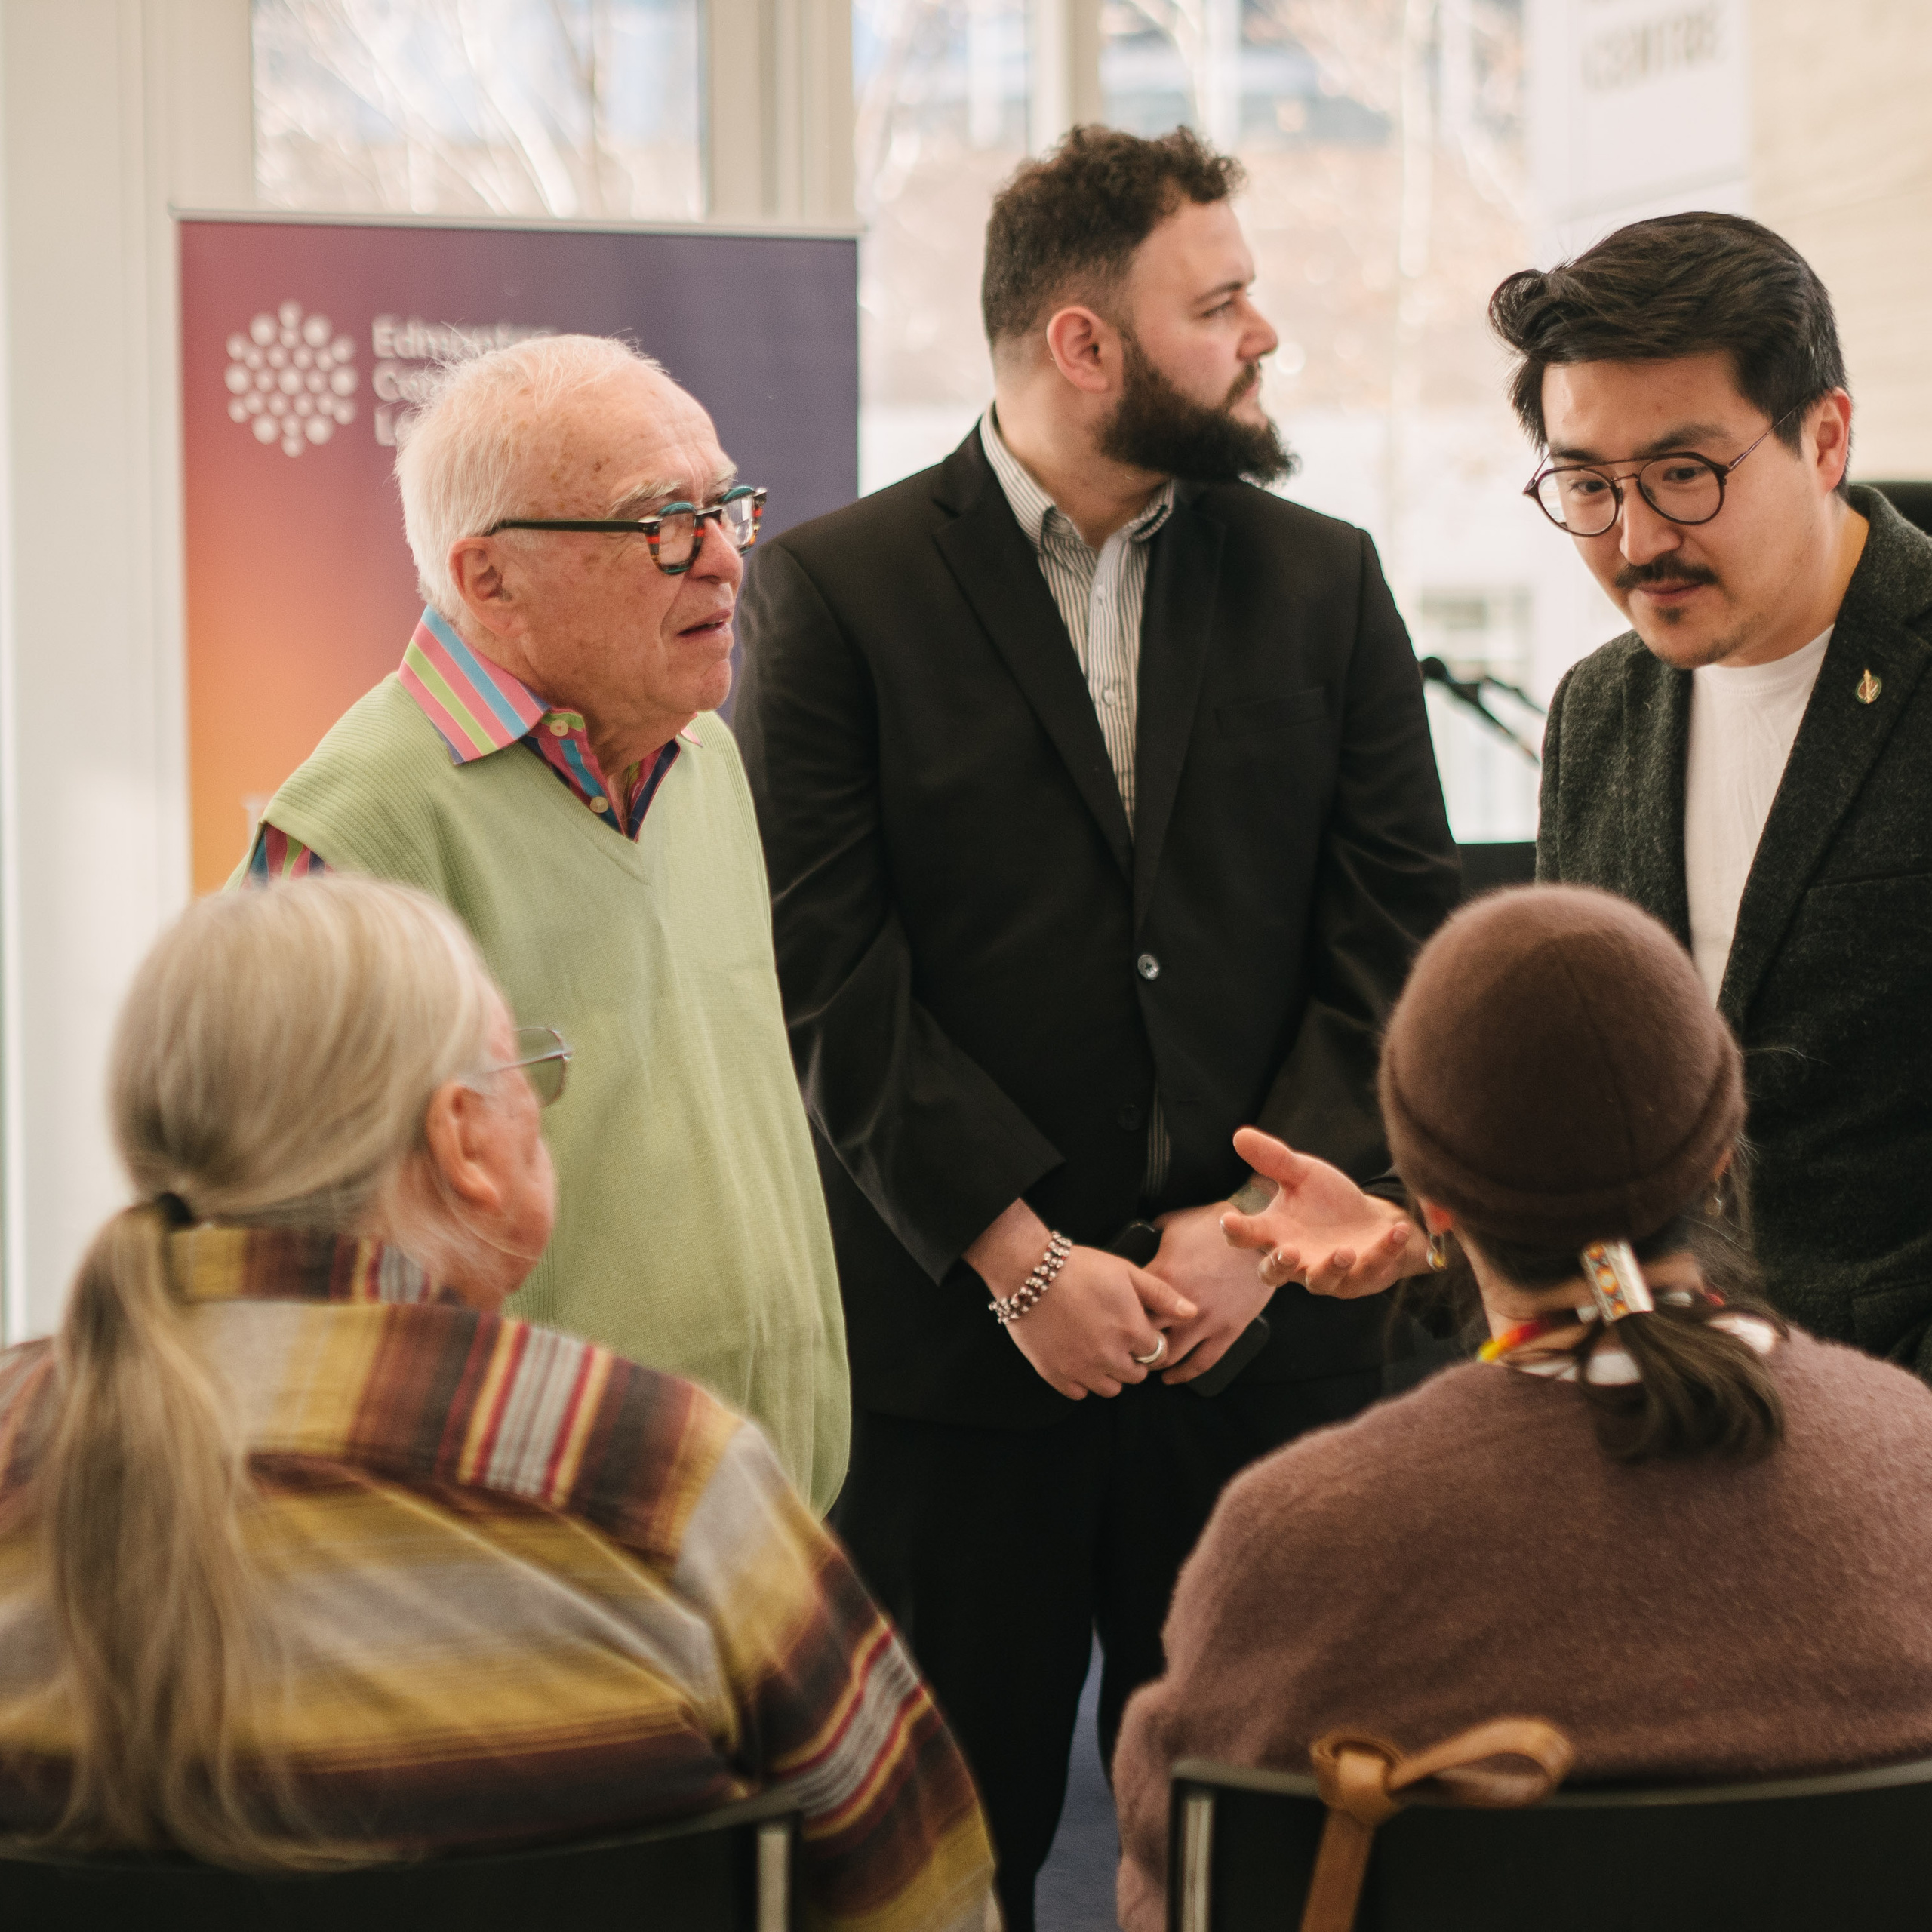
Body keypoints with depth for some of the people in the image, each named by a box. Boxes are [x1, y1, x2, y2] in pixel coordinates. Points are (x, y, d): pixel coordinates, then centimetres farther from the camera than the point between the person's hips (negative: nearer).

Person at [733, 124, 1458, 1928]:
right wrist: (1021, 1258, -13)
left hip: (1264, 1327, 3)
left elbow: (1401, 931, 4)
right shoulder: (834, 589, -1)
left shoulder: (1323, 581, 9)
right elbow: (828, 968, -7)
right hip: (952, 1331, -2)